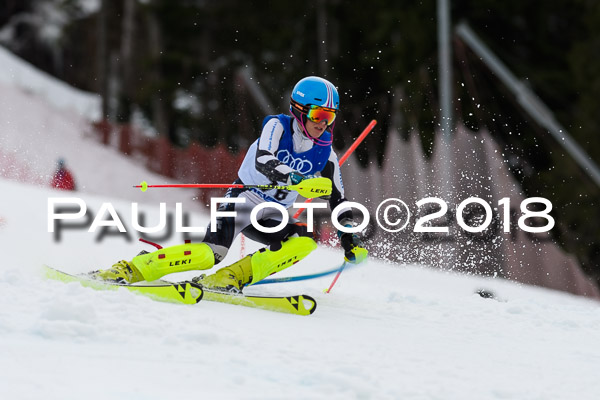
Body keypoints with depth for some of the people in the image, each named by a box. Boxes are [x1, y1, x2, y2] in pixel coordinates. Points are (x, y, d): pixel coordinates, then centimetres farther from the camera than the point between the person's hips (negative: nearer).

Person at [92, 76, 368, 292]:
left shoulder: (325, 153, 0)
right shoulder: (278, 126, -11)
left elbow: (338, 200, 7)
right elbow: (263, 160, -31)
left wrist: (350, 238, -4)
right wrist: (298, 181, -46)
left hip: (272, 216, 5)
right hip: (244, 199, -5)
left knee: (304, 242, -24)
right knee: (210, 254, -27)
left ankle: (230, 278, -23)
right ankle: (128, 270, -19)